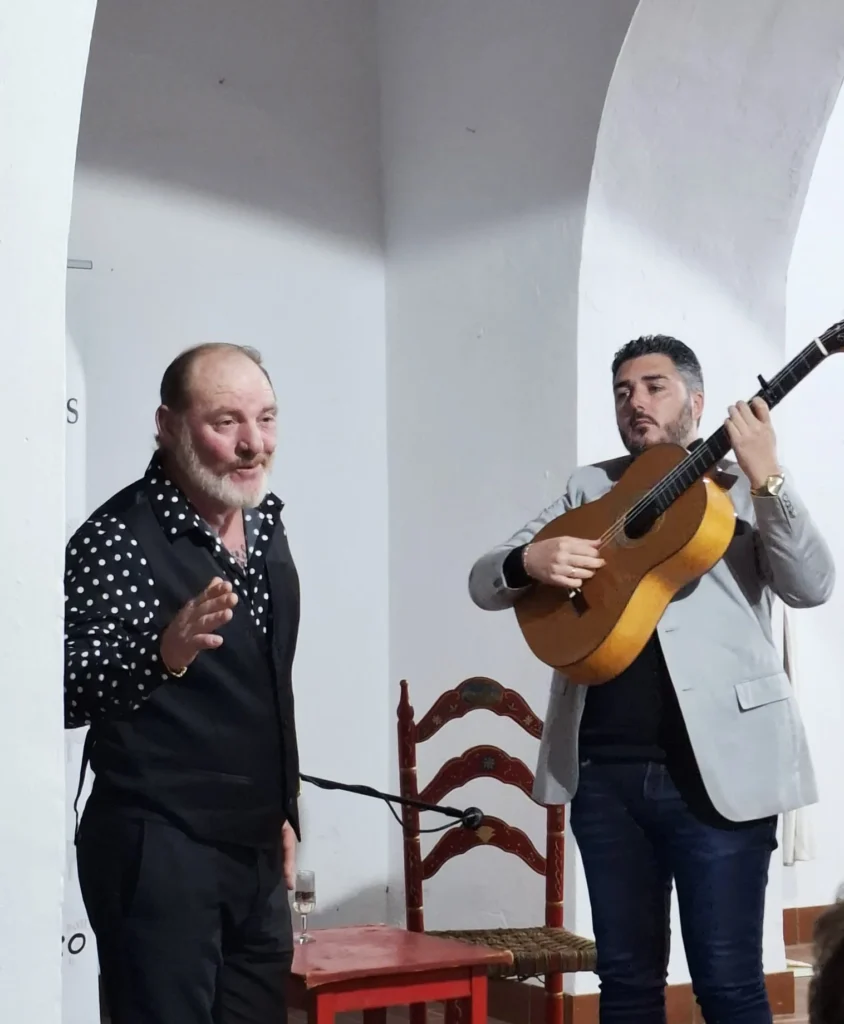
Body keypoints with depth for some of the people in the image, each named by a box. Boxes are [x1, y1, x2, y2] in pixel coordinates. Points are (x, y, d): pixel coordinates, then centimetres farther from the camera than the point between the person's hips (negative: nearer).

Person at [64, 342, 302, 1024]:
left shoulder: (266, 519, 9)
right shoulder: (118, 538, -14)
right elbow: (65, 693, -22)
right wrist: (163, 652, -39)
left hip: (258, 853, 8)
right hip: (159, 857, -7)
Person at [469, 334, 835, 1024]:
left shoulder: (742, 486, 5)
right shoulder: (591, 489, 14)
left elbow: (812, 587, -9)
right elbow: (483, 582, 11)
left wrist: (767, 479, -20)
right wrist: (529, 561, -12)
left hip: (718, 767, -3)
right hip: (605, 769, 4)